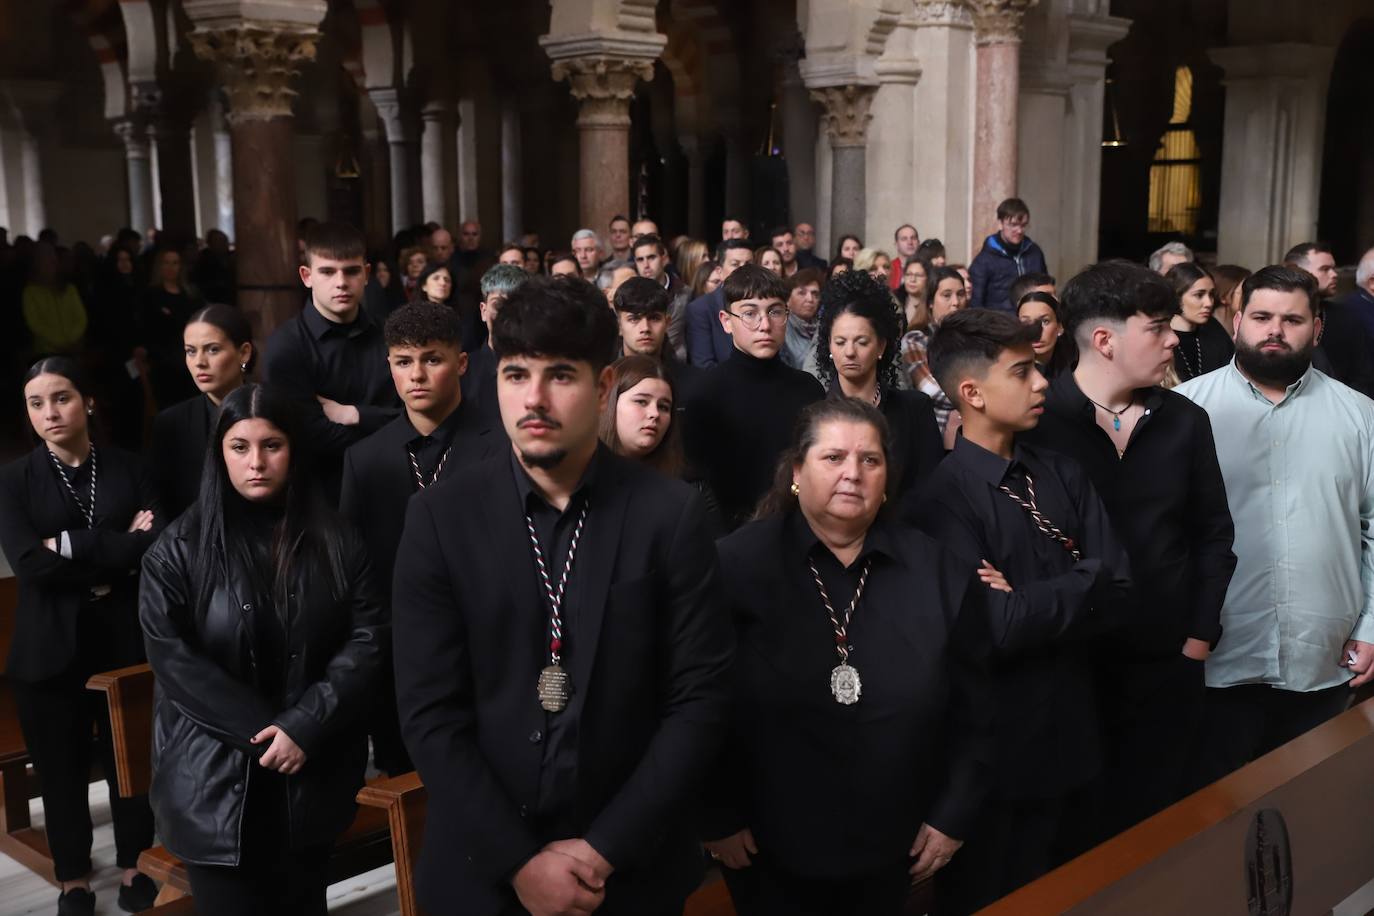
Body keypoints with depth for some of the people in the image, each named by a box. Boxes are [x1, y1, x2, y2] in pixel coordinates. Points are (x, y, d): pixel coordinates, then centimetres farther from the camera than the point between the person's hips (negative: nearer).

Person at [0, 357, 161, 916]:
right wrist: (119, 548, -13)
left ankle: (135, 870, 24)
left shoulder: (128, 470, 3)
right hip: (50, 650, 0)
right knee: (62, 769, 8)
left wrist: (74, 546, -16)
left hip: (124, 641, 0)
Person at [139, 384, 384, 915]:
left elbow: (366, 640, -4)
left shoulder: (335, 542, 2)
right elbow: (171, 658, -9)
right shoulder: (179, 550, -2)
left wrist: (304, 726, -16)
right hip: (215, 780, -1)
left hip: (311, 775, 2)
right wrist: (262, 730, -15)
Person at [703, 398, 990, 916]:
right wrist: (716, 816, -7)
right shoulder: (736, 564, -9)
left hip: (890, 849, 3)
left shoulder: (937, 572, -1)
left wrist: (954, 814, 3)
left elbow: (969, 708, 4)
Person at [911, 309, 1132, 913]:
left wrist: (1030, 604, -17)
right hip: (996, 749, -6)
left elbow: (1120, 593, -4)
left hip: (1072, 732, 7)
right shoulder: (943, 494, -16)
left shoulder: (1063, 475, 5)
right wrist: (1078, 589, -11)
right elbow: (992, 630, -24)